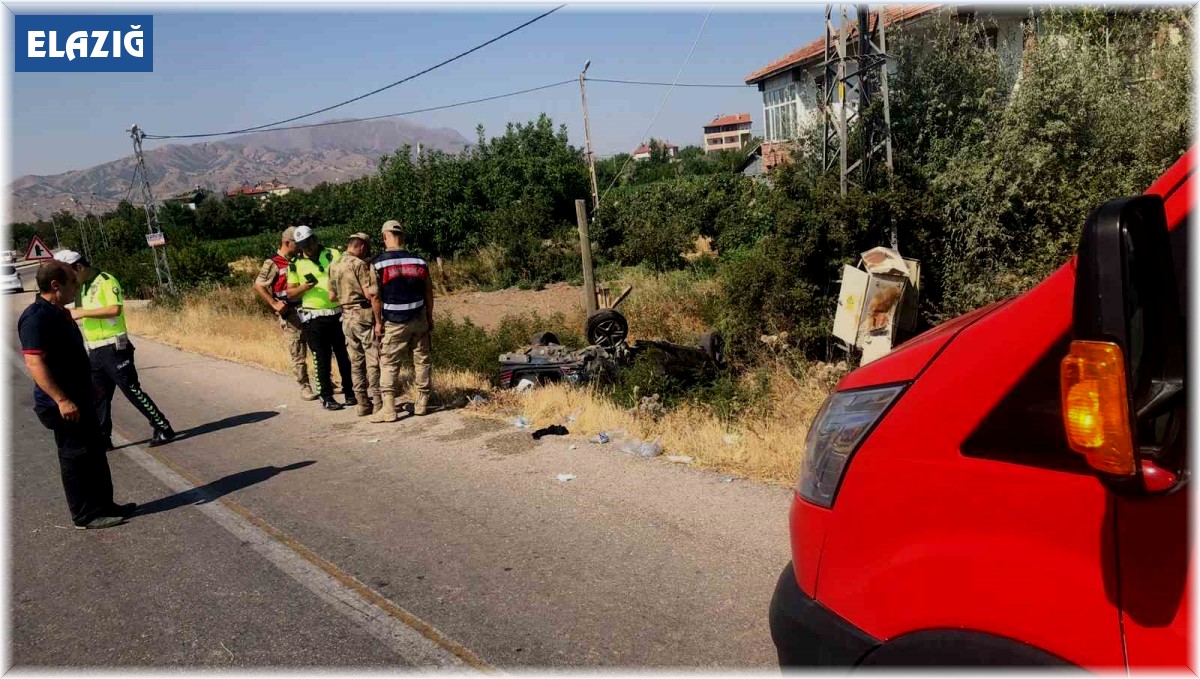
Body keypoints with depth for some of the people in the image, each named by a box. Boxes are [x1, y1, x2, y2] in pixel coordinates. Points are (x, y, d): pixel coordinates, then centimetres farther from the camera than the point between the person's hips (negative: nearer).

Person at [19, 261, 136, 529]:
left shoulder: (60, 313, 12)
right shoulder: (36, 317, -19)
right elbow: (35, 362, -25)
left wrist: (90, 386, 26)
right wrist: (61, 400, -28)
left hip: (80, 398, 10)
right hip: (63, 404, -10)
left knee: (96, 453, 15)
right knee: (76, 457, 0)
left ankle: (103, 505, 26)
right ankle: (86, 515, 11)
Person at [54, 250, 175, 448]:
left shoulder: (106, 281, -11)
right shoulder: (82, 287, 16)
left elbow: (115, 309, -26)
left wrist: (83, 312, -22)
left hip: (114, 348, -8)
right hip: (94, 351, 9)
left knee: (132, 390, -5)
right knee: (98, 396, 11)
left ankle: (164, 429, 3)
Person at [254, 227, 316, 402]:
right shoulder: (273, 263, -9)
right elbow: (258, 286, -13)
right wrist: (274, 304, -17)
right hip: (290, 314, -6)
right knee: (298, 355, 0)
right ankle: (304, 388, 10)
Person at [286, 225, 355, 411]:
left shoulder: (334, 254, 3)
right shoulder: (296, 264, 4)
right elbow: (290, 292, 6)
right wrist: (304, 287, -13)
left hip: (339, 313, 1)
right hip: (314, 318, -1)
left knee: (345, 356, 10)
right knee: (322, 359, 3)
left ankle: (350, 392, 23)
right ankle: (326, 397, 13)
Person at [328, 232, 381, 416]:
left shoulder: (334, 266, 10)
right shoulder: (359, 264, -12)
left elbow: (332, 296, 13)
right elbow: (370, 293, -19)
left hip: (346, 317, 7)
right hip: (364, 315, -7)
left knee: (356, 362, 10)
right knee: (373, 361, -2)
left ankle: (363, 404, 13)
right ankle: (378, 404, -1)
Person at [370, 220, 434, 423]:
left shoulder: (378, 263, -9)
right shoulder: (419, 261, 2)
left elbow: (375, 296, -11)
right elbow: (428, 293, 6)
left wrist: (378, 321, -1)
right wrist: (430, 318, 16)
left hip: (394, 323, -3)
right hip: (419, 320, 3)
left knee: (388, 363, 4)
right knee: (421, 360, 13)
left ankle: (388, 408, -1)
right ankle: (422, 403, 20)